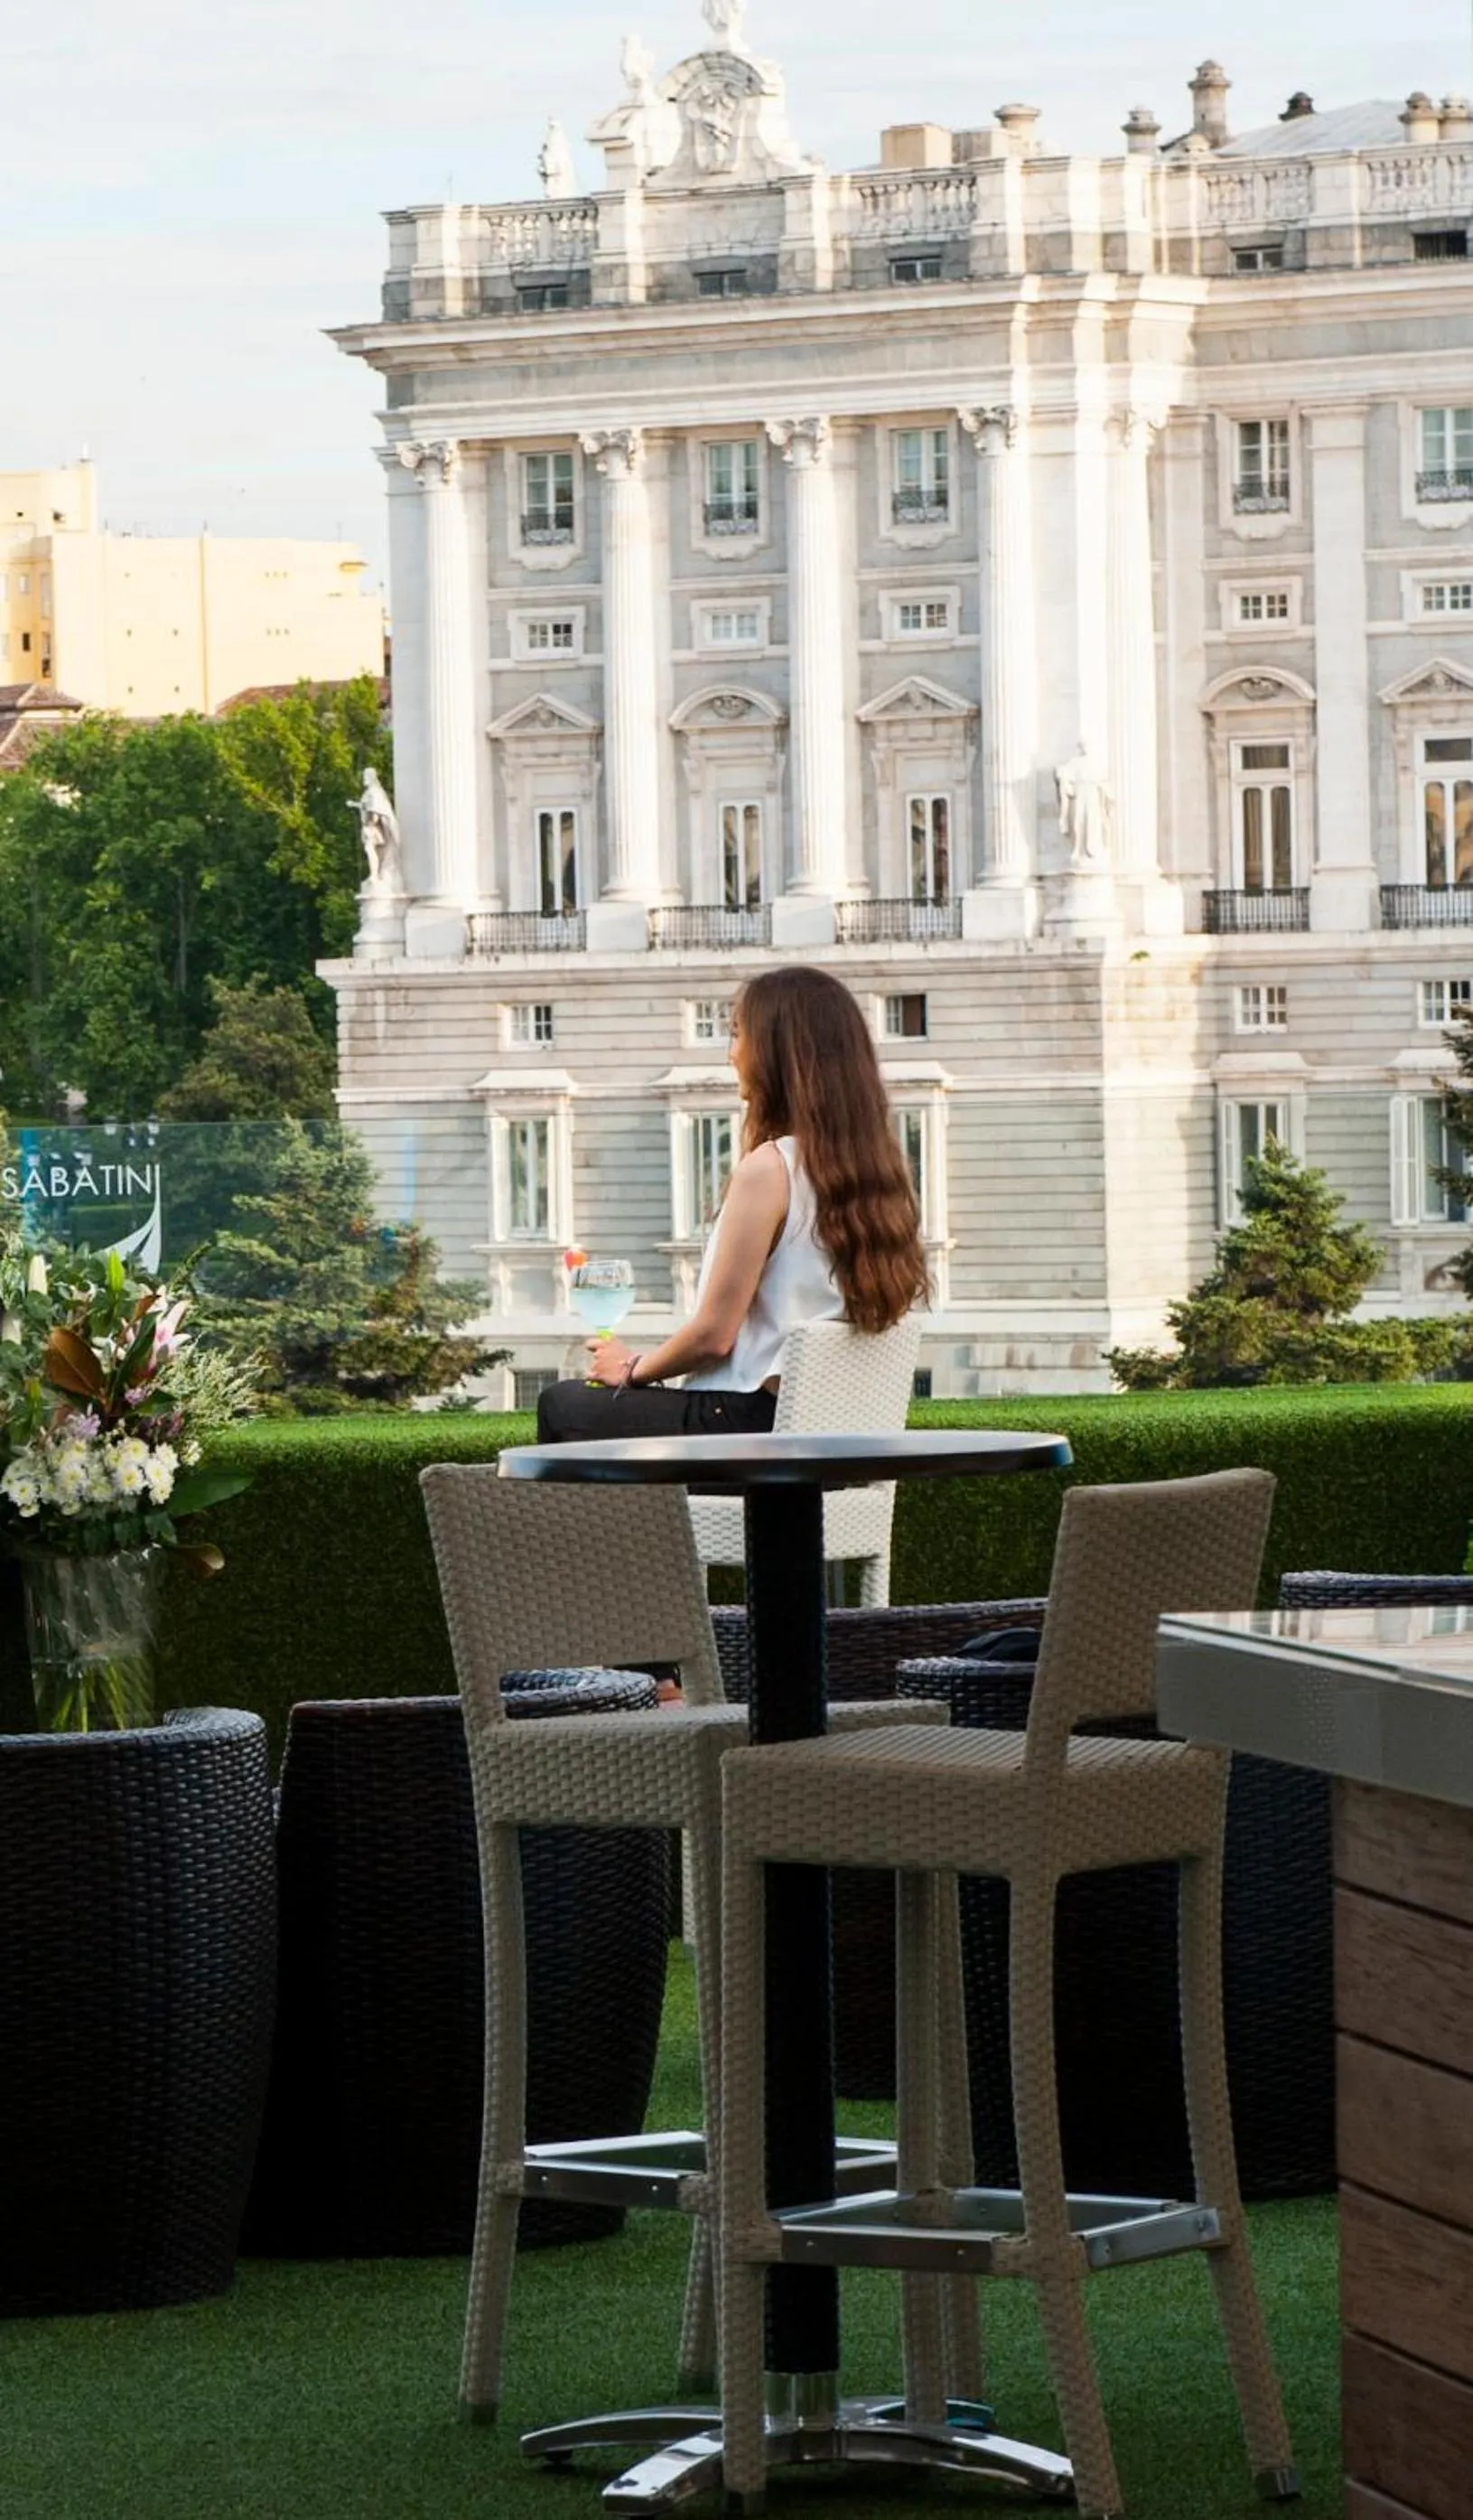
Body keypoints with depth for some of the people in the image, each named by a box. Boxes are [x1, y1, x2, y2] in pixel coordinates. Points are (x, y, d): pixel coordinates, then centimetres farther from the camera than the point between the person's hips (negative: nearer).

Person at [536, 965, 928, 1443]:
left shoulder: (768, 1169, -18)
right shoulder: (869, 1168, 6)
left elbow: (714, 1334, -17)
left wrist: (634, 1369, 4)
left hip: (752, 1422, -8)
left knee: (561, 1407, 14)